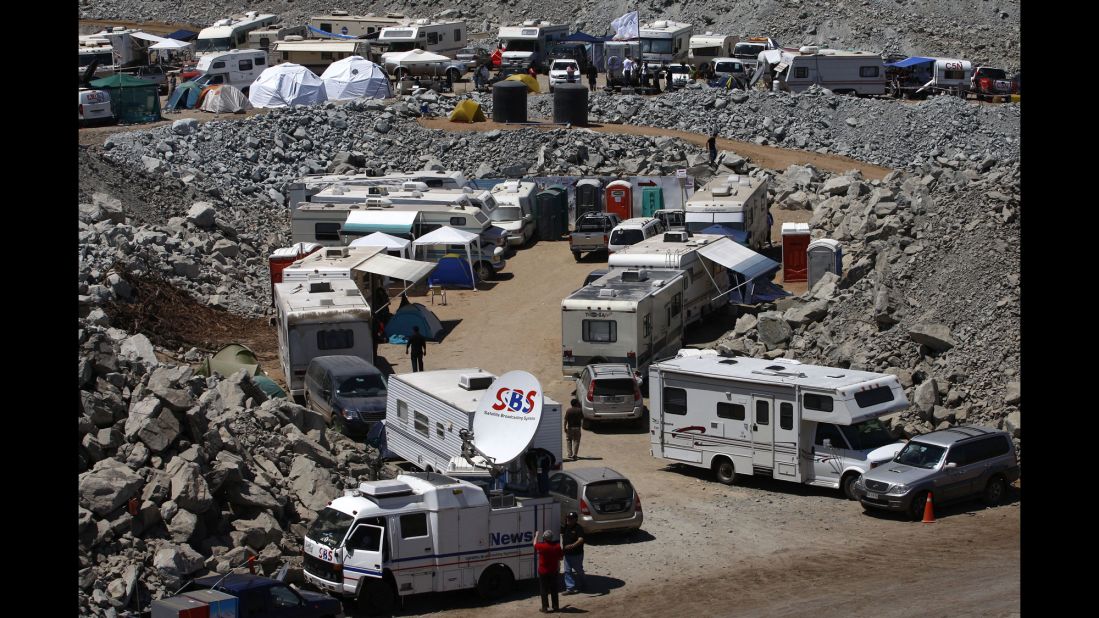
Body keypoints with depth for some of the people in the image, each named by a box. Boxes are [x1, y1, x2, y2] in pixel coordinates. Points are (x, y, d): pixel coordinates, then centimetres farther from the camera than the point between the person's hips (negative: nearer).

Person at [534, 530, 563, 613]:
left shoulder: (541, 546, -18)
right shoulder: (557, 547, -8)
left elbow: (535, 544, 4)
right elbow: (561, 558, 2)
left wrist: (536, 535, 20)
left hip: (543, 572, -4)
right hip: (554, 571, 4)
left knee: (544, 590, 5)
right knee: (554, 589, 15)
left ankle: (545, 607, 5)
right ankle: (556, 606, 21)